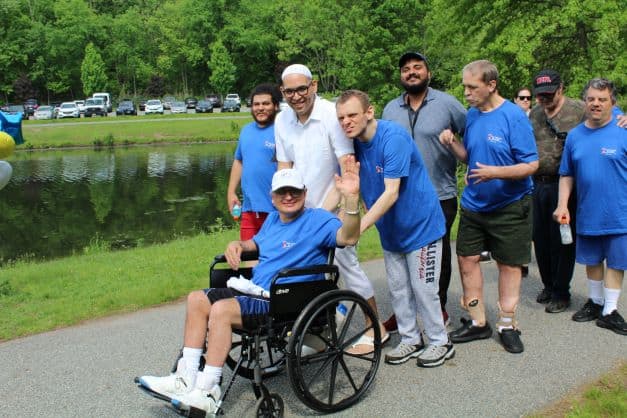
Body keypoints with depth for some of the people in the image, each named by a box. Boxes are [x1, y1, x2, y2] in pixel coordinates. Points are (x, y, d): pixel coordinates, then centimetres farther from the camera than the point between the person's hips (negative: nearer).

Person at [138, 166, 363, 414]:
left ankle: (207, 392, -19)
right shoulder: (273, 219, 17)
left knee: (221, 309, -27)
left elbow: (348, 237, -28)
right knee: (196, 299, 5)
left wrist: (351, 198, -43)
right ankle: (187, 377, 3)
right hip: (255, 291, 9)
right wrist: (237, 244, 13)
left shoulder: (317, 220, -9)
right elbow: (256, 243, 36)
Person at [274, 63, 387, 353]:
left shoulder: (332, 115, -17)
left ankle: (376, 328, 10)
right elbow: (284, 167, 10)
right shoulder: (282, 121, 2)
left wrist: (326, 209, -22)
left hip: (331, 209, -6)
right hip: (300, 210, 6)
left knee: (344, 262, -5)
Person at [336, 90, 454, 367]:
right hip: (390, 230, 7)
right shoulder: (353, 144, -4)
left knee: (423, 288, 1)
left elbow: (391, 192, -31)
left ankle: (440, 342, 19)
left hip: (420, 224, -7)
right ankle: (410, 340, 29)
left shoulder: (393, 137, -26)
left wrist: (359, 226, -35)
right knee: (398, 288, 13)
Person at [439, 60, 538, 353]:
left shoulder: (514, 116, -15)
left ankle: (507, 325, 22)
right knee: (467, 259, 6)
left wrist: (496, 172, -29)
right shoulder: (471, 115, 4)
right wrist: (452, 143, -8)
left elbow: (531, 164, -16)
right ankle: (478, 322, 21)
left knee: (509, 264, 7)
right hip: (474, 204, 6)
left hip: (509, 206, -6)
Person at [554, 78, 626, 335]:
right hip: (587, 214, 4)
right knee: (592, 261, 17)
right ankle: (595, 302, 35)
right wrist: (562, 205, 2)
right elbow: (567, 175, 10)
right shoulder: (575, 135, 4)